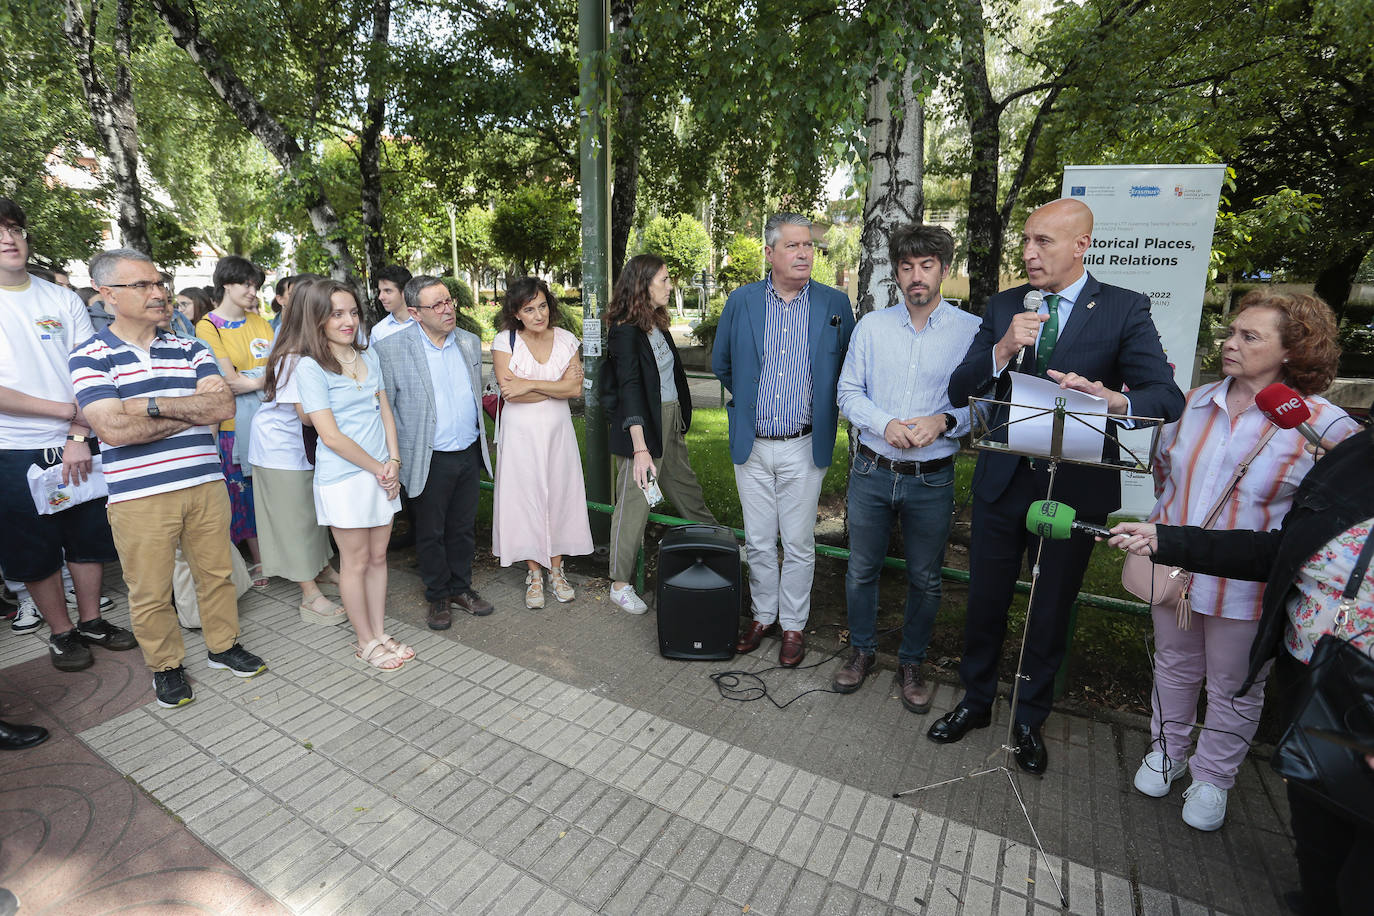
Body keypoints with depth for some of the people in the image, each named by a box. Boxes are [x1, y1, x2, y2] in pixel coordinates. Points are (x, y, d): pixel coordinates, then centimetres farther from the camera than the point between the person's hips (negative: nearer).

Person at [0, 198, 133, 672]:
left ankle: (91, 620, 27)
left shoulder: (63, 299, 4)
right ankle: (61, 632, 24)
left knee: (89, 539, 11)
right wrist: (66, 410, -13)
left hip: (77, 446, 2)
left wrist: (78, 437, -10)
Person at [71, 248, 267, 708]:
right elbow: (114, 429, -16)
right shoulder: (90, 356, -3)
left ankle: (223, 645, 33)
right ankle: (166, 665, 29)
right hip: (138, 496, -3)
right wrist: (194, 410, -11)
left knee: (217, 572, 14)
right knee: (150, 592, 9)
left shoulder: (190, 350, 8)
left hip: (205, 484, 3)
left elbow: (224, 407, -7)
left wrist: (153, 403, -15)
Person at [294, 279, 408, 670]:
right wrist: (378, 469, -9)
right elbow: (331, 436, -15)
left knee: (378, 555, 13)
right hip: (343, 479, -5)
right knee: (356, 561, 7)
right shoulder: (311, 368, -11)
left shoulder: (369, 356, 8)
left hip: (381, 473, 6)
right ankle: (366, 642, 22)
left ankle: (380, 633, 27)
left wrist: (393, 462, -3)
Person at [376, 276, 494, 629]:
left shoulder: (470, 342, 4)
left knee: (464, 528, 16)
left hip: (469, 454, 4)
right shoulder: (392, 349, -11)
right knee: (430, 533, 11)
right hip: (429, 460, -4)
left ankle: (461, 587, 34)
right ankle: (438, 596, 30)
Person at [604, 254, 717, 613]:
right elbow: (629, 390, -23)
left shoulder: (657, 324, 10)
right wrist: (640, 449, -29)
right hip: (642, 426, -8)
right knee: (634, 503, -1)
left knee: (687, 489, 20)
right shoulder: (625, 331, -16)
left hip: (672, 422, 8)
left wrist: (681, 420, 13)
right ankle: (620, 585, 13)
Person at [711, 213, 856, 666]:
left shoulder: (835, 304, -2)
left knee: (798, 544, 8)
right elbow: (721, 365, 14)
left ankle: (794, 625, 26)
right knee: (758, 542, 13)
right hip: (752, 446, 2)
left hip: (804, 447, -1)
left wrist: (822, 406, 8)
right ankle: (763, 615, 32)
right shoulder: (741, 301, 1)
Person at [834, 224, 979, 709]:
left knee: (925, 578, 13)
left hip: (931, 478, -1)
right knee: (861, 569, 13)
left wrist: (945, 421, -20)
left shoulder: (972, 330, -4)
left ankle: (911, 662, 34)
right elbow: (849, 391, 2)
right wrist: (885, 423, -14)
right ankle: (862, 650, 35)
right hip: (871, 472, 2)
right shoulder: (871, 326, 3)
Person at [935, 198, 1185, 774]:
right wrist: (1003, 350, -21)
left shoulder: (1124, 310, -6)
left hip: (1074, 486, -2)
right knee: (985, 602, 13)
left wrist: (1111, 398, -35)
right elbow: (958, 392, -2)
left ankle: (1030, 720, 37)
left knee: (1052, 612, 14)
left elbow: (1167, 396, -13)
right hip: (1002, 482, 2)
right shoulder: (1003, 307, 3)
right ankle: (976, 701, 37)